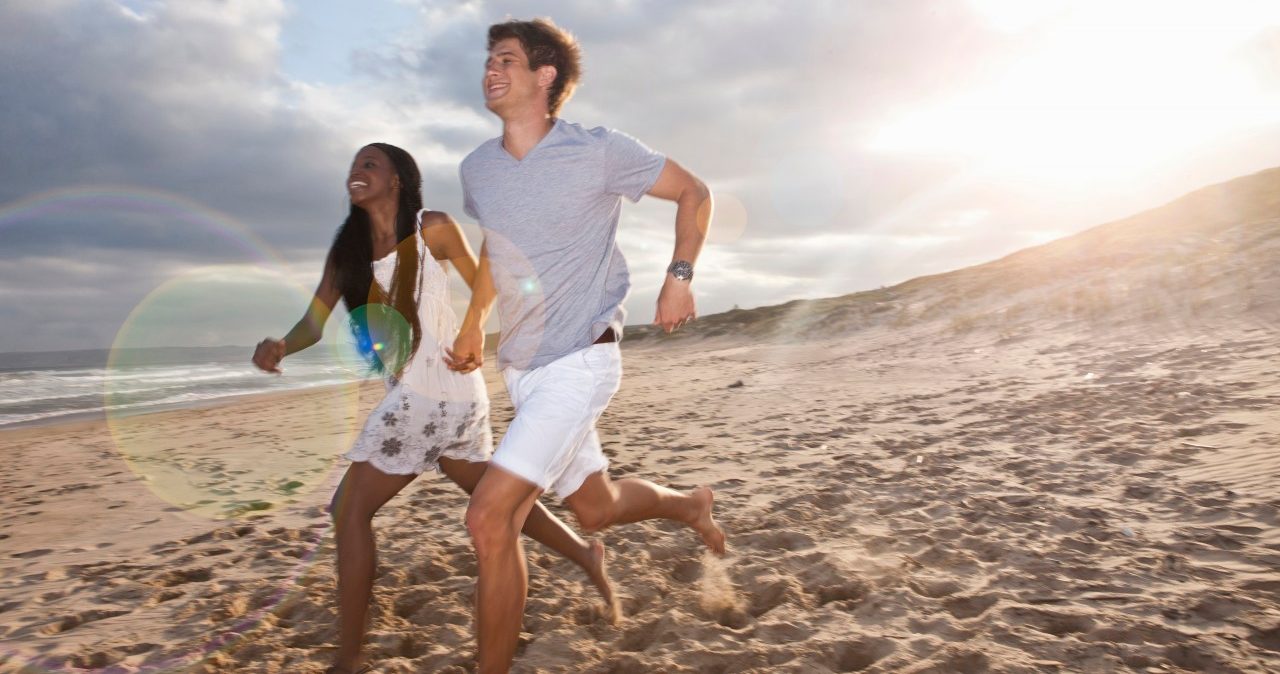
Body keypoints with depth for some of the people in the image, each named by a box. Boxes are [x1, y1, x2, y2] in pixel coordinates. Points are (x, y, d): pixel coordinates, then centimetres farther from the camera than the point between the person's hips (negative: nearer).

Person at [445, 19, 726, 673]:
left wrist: (679, 277, -9)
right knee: (594, 507, 19)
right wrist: (472, 322, 27)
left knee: (489, 517, -17)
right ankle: (692, 504, 48)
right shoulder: (477, 169, 5)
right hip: (520, 368, 7)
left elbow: (693, 192, 1)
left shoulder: (599, 152, -11)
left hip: (579, 360, -7)